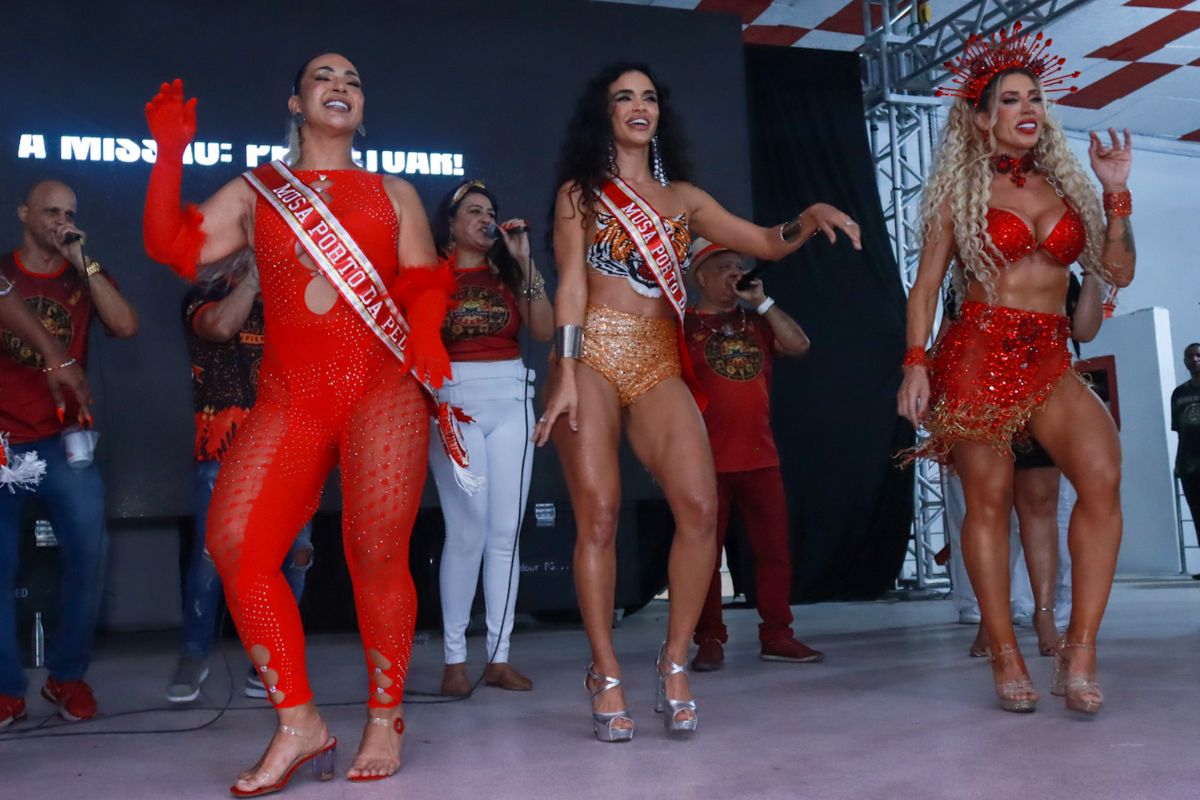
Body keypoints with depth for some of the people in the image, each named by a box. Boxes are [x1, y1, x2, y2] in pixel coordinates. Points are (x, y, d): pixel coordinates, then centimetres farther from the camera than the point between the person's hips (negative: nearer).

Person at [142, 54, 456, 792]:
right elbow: (172, 245, 11)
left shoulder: (394, 194, 17)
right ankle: (299, 724, -2)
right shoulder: (255, 192, 19)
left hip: (383, 390, -1)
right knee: (235, 544, -13)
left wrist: (423, 334, -13)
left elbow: (424, 285, 8)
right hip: (290, 398, 2)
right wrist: (170, 156, 2)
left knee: (376, 553, -10)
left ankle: (386, 719, 9)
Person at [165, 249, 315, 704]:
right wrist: (254, 273, -8)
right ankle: (193, 657, 10)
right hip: (226, 450, -3)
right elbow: (220, 326, -16)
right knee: (212, 554, -7)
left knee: (293, 556, -3)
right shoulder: (204, 298, 7)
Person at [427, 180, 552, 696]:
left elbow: (544, 331, 1)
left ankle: (499, 657, 7)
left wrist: (524, 263, -1)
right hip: (455, 399, -4)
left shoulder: (508, 273, 16)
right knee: (469, 529, -9)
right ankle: (454, 657, 2)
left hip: (511, 400, 4)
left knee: (506, 530, 1)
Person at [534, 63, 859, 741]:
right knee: (598, 515, -8)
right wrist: (566, 377, -11)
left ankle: (675, 660, 2)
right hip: (593, 357, -2)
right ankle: (607, 675, 3)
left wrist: (811, 218, -4)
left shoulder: (683, 196, 19)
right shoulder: (580, 192, 10)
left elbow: (766, 244, 18)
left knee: (700, 507, -15)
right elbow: (571, 285, 0)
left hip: (661, 364, 3)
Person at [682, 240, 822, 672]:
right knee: (705, 551, -1)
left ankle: (776, 636, 14)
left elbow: (799, 345, 2)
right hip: (706, 460, -5)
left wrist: (762, 302, -1)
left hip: (761, 456, 5)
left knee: (774, 549, 5)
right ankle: (710, 640, 7)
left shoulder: (755, 321, 17)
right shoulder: (683, 324, 1)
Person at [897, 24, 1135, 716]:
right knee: (989, 500, -4)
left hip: (1051, 360, 3)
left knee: (1103, 475, -19)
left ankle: (1080, 650, -13)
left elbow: (1119, 271, 14)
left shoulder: (1067, 185, 16)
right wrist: (916, 362, -8)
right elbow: (926, 285, 3)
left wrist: (1116, 193, 6)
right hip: (980, 354, -3)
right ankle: (1006, 657, 5)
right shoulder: (960, 191, 7)